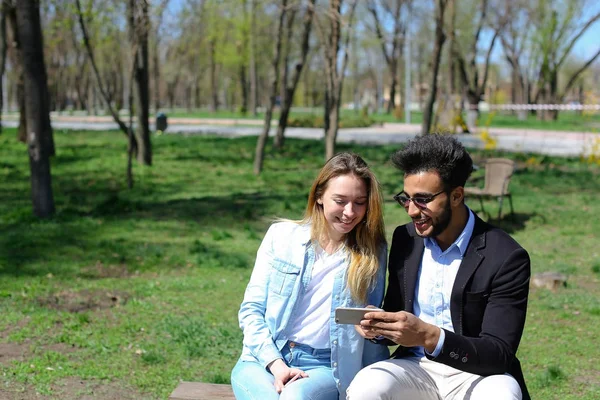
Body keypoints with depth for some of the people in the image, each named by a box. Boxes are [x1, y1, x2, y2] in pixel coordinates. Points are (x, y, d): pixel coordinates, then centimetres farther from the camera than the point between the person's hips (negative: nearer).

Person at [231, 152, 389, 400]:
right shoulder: (281, 235, 5)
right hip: (265, 359, 1)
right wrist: (276, 364, -9)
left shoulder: (372, 253, 6)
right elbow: (251, 309, 4)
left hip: (323, 366, 0)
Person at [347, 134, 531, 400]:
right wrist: (379, 327, -14)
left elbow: (499, 354, -18)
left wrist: (428, 336, -33)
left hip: (476, 374, -3)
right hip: (416, 367, 4)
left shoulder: (506, 257, -13)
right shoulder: (405, 239, 2)